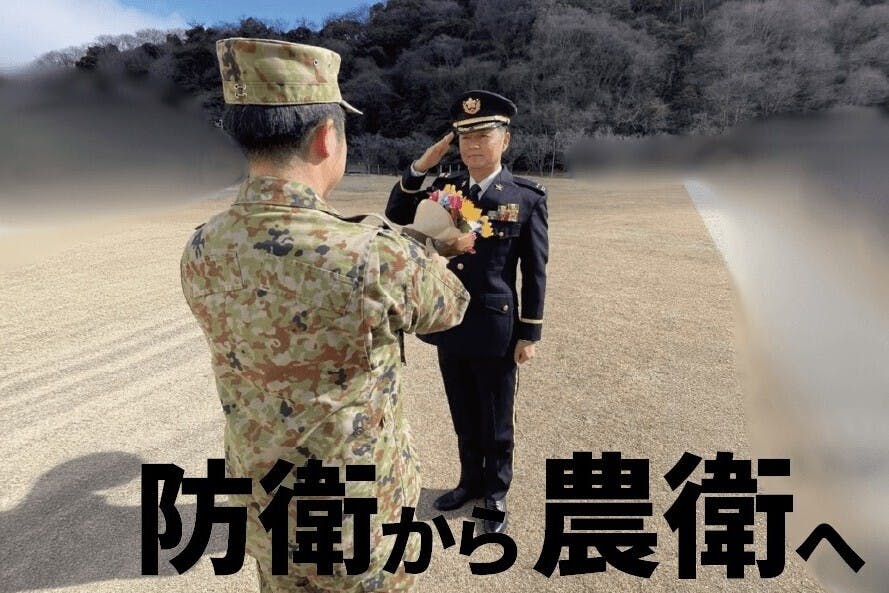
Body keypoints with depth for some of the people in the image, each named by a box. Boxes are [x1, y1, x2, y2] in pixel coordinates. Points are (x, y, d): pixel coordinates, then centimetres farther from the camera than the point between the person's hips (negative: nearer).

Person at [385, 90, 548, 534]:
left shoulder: (527, 197, -7)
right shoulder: (445, 188, 4)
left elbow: (535, 272, -6)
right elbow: (396, 219, 5)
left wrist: (530, 334, -7)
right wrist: (419, 169, -8)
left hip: (496, 331, -4)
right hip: (449, 326, 4)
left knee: (496, 422, 13)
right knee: (464, 418, 20)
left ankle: (496, 493, 35)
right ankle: (470, 481, 42)